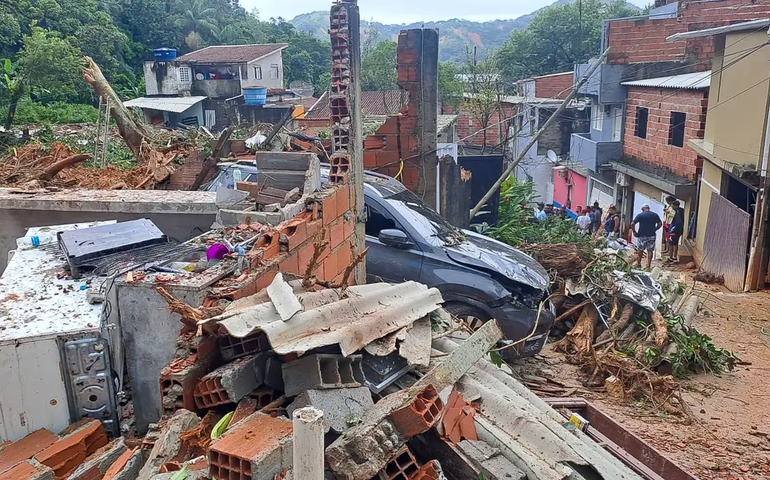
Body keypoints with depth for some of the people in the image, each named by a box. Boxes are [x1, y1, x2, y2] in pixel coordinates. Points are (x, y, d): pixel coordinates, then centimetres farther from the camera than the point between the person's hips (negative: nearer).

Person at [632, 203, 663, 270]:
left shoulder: (640, 215, -7)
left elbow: (632, 224, -13)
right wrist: (654, 230, 12)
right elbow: (660, 224, 4)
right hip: (652, 235, 2)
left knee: (640, 250, 11)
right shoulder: (655, 215, 2)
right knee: (650, 250, 6)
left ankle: (638, 263, 19)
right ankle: (649, 265, 5)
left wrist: (634, 231, -2)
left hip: (642, 235, -2)